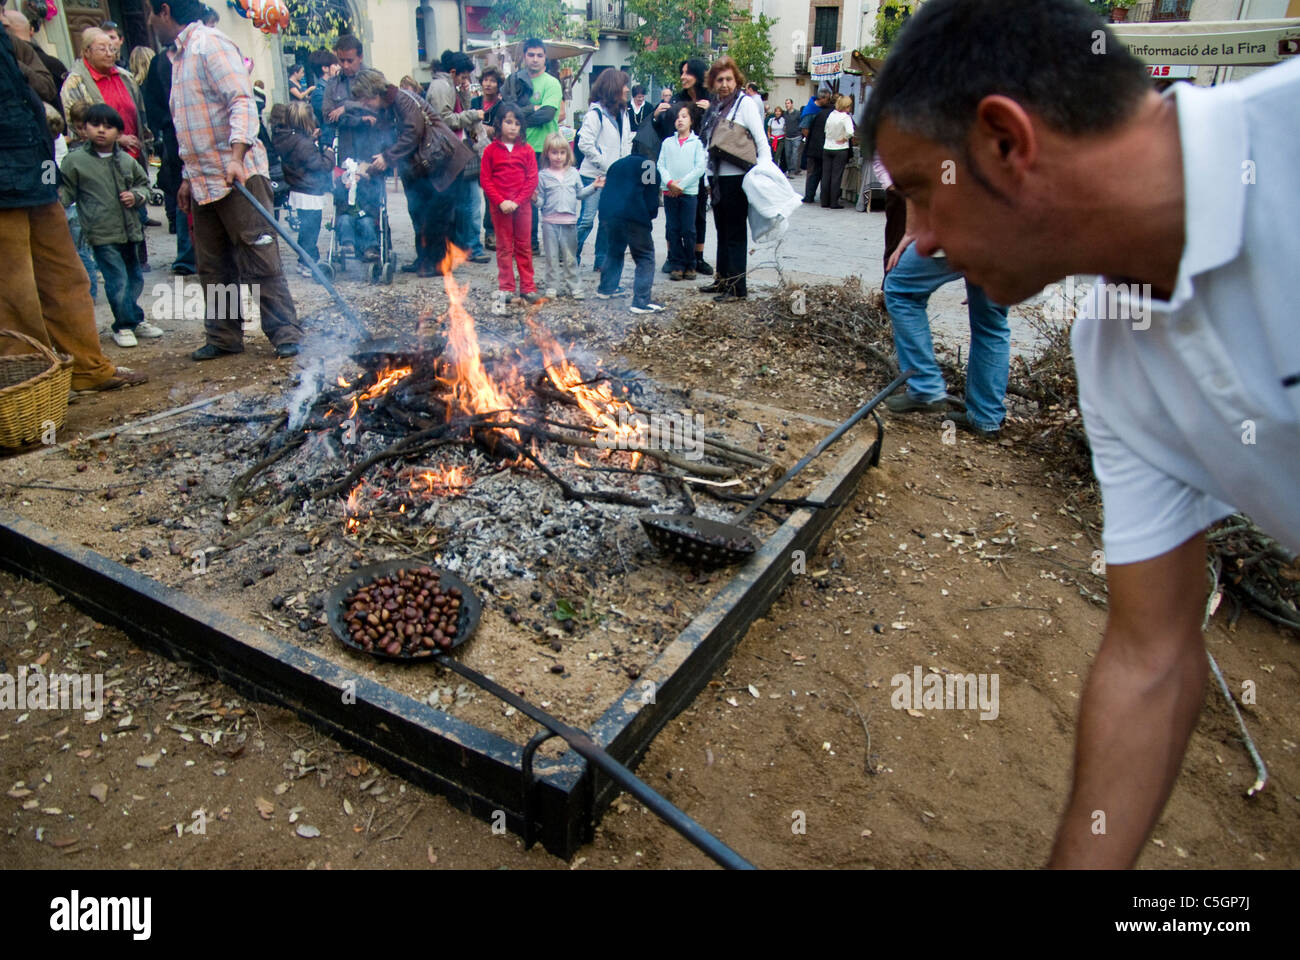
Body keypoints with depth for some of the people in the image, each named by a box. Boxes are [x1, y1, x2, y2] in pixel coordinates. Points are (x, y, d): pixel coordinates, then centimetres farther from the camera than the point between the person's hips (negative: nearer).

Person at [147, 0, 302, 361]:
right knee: (213, 266, 10)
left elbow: (242, 102, -18)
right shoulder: (180, 56, 22)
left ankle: (285, 333, -3)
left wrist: (236, 157, -30)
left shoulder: (210, 44, -6)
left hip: (238, 176, -9)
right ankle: (224, 336, 18)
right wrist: (189, 177, 23)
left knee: (261, 260, -8)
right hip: (204, 182, 9)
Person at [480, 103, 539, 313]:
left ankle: (527, 286, 14)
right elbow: (485, 179, -1)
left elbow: (532, 179, -2)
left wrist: (517, 201, -12)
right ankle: (505, 289, 11)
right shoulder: (491, 150, 1)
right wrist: (501, 201, -13)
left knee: (523, 246, 7)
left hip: (522, 205, 0)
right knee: (504, 247, 6)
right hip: (499, 206, 0)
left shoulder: (526, 150, 2)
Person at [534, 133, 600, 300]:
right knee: (552, 257, 5)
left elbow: (580, 193, 14)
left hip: (569, 221, 2)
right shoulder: (543, 176, 0)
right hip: (550, 221, -1)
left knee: (570, 257, 8)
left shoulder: (573, 173, 8)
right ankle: (552, 287, 13)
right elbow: (541, 200, 1)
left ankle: (574, 286, 14)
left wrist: (593, 186, 2)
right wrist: (535, 199, -20)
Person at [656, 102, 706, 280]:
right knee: (672, 229, 2)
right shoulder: (667, 142, 11)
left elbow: (700, 167, -4)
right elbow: (661, 165, 5)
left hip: (689, 192, -2)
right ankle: (676, 264, 8)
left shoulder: (697, 143, 4)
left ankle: (690, 265, 9)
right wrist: (670, 182, -12)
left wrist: (682, 184, -11)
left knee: (688, 230, -2)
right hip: (669, 192, 2)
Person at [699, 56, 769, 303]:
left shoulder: (745, 103, -8)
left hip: (736, 178, -7)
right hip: (717, 177, 7)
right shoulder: (715, 106, 12)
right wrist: (709, 177, 14)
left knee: (735, 234, -3)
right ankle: (723, 279, 26)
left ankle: (737, 287, 2)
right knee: (722, 232, 15)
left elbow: (761, 142, -12)